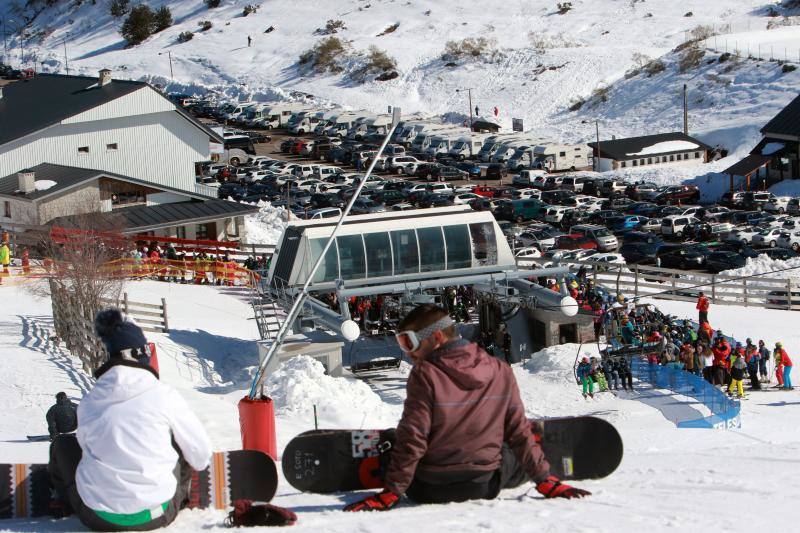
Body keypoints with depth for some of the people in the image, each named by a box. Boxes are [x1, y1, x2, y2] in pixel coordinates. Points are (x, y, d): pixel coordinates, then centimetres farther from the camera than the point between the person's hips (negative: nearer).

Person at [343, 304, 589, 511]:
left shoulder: (425, 374, -17)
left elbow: (411, 439, -18)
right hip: (487, 487, 4)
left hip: (429, 491, -3)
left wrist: (389, 494, -14)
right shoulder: (501, 371, -5)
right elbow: (519, 431, 0)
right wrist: (546, 481, 8)